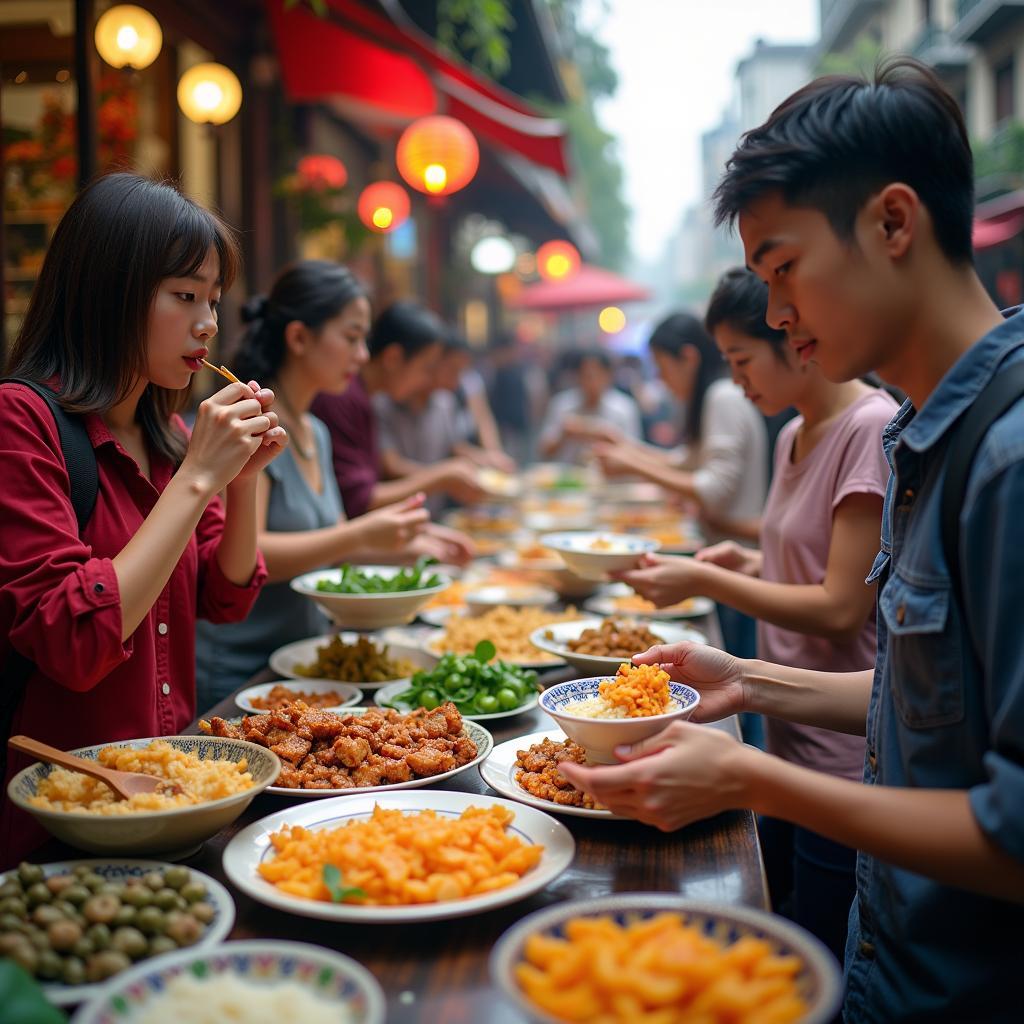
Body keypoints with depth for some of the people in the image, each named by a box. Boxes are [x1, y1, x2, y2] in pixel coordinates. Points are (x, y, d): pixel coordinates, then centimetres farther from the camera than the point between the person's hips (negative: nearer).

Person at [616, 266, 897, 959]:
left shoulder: (874, 429, -17)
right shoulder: (794, 436, 11)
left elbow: (840, 608, -20)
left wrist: (706, 581, -14)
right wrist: (750, 563, 4)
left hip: (843, 755, -9)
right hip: (787, 739, 9)